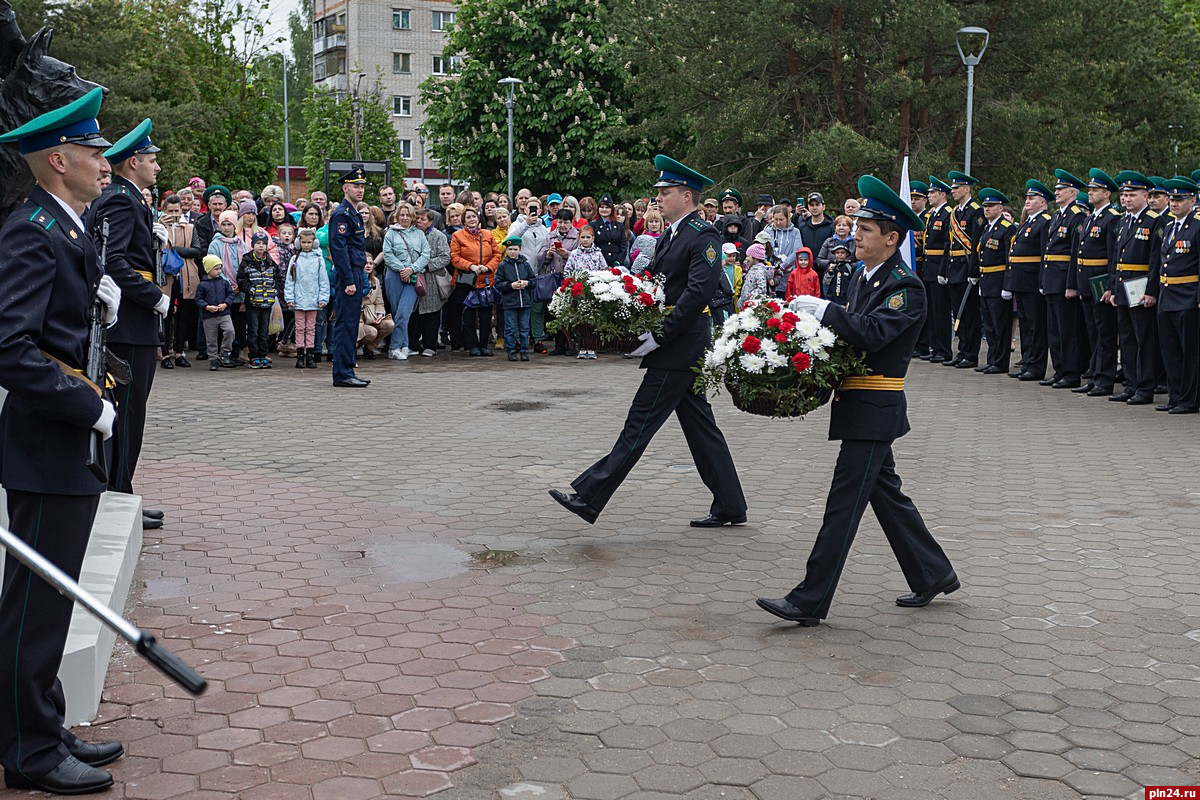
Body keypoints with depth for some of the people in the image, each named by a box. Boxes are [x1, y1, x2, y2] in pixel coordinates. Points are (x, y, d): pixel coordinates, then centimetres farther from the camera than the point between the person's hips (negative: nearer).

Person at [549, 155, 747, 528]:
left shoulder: (703, 236, -13)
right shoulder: (672, 235, 18)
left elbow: (697, 293, -22)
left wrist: (659, 336, -23)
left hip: (680, 347, -10)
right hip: (677, 347, 10)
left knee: (640, 423, -8)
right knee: (699, 425, 13)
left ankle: (590, 497, -6)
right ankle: (729, 506, 20)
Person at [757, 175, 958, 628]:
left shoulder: (906, 287, -14)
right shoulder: (864, 276, 14)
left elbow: (872, 334, -27)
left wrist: (822, 309, -22)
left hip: (873, 409, -10)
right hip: (861, 405, 10)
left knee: (844, 502, -7)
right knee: (886, 494, 18)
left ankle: (810, 602, -3)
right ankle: (934, 576, 32)